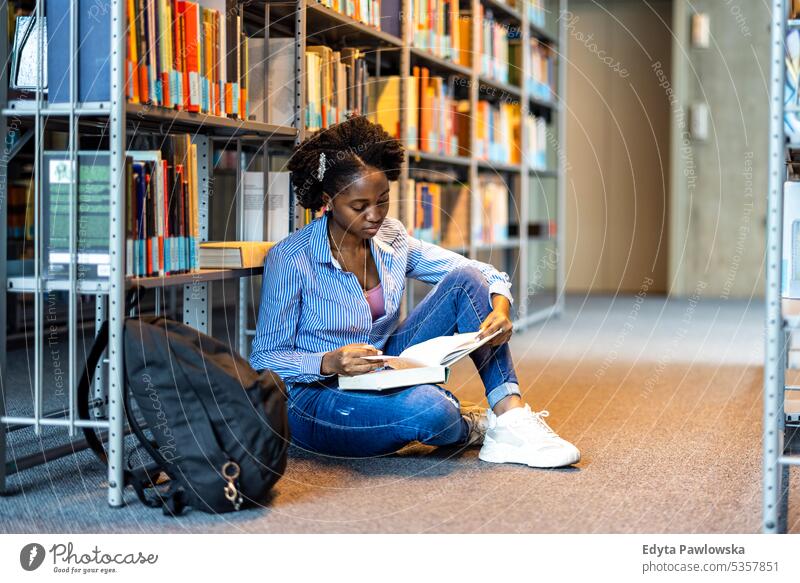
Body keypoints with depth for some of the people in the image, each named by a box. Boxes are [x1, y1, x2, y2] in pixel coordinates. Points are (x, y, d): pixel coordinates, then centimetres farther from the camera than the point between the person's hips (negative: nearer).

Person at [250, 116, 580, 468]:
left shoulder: (390, 238, 1)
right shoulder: (290, 260, -16)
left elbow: (482, 273, 2)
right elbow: (264, 360, -13)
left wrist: (500, 307, -22)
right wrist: (330, 363, -31)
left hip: (386, 374, 6)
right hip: (313, 396, -6)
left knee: (466, 280, -11)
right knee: (428, 409, -38)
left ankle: (511, 419, -19)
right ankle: (473, 426, -1)